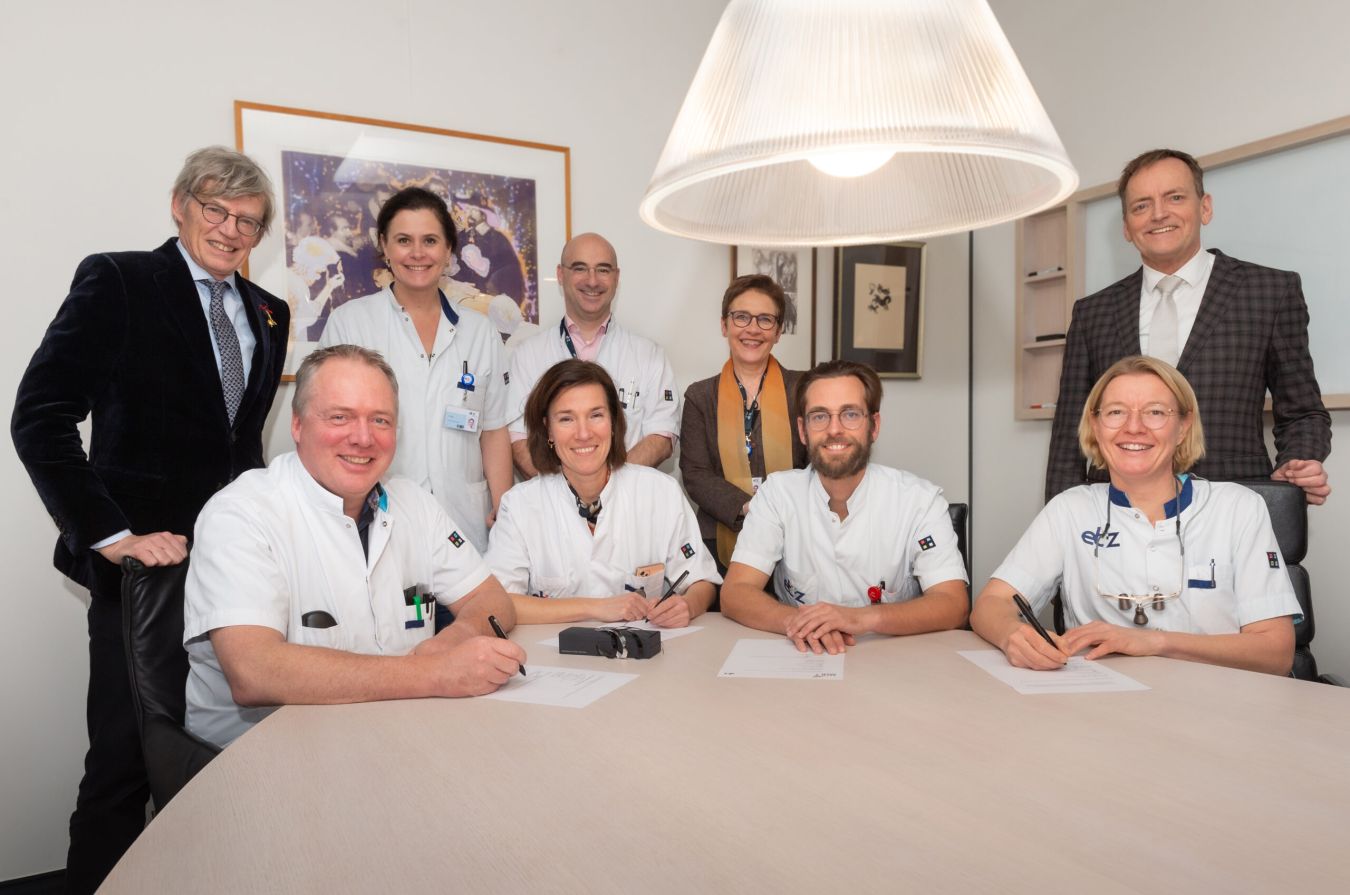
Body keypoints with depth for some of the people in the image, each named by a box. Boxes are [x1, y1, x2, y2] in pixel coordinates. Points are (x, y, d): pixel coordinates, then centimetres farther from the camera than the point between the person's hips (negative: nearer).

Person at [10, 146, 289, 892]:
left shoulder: (267, 314, 13)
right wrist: (110, 536, -16)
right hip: (145, 562, -4)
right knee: (125, 762, 4)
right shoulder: (118, 281, -3)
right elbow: (40, 417, -10)